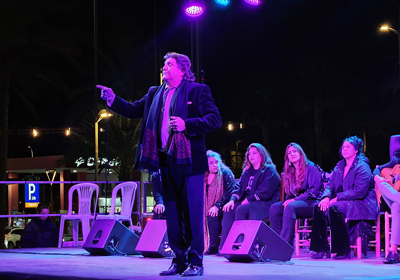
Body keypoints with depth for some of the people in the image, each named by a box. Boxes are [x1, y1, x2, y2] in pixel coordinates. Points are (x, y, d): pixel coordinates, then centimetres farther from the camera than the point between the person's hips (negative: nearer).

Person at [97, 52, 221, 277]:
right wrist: (113, 99, 1)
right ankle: (179, 260, 16)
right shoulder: (155, 93, 15)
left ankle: (196, 262, 2)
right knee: (172, 214, 9)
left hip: (190, 161, -6)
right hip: (167, 161, 6)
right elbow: (133, 110, 16)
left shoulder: (198, 91, -2)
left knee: (193, 213, -4)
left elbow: (215, 119, -8)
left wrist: (187, 124, -19)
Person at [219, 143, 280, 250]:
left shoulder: (269, 171, -3)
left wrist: (248, 199, -16)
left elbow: (265, 192, -15)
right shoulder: (247, 172, 22)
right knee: (229, 211, -17)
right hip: (247, 202, 7)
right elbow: (239, 188, 14)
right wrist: (233, 200, -6)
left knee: (241, 210, -31)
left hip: (264, 204, -7)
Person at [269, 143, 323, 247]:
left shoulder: (311, 168, -3)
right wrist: (288, 200, -6)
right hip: (296, 202, 7)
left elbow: (313, 191, -13)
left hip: (312, 203, -7)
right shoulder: (290, 172, 18)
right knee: (274, 208, -20)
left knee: (290, 207, -35)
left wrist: (295, 200, -20)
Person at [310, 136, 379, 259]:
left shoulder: (362, 167, -9)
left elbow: (359, 192, -20)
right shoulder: (339, 166, 16)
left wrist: (337, 198, -21)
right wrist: (326, 197, -11)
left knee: (334, 208, -34)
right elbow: (330, 185, 14)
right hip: (343, 202, 8)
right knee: (318, 207, -17)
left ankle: (343, 251, -28)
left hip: (361, 204, -8)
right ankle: (321, 249, -16)